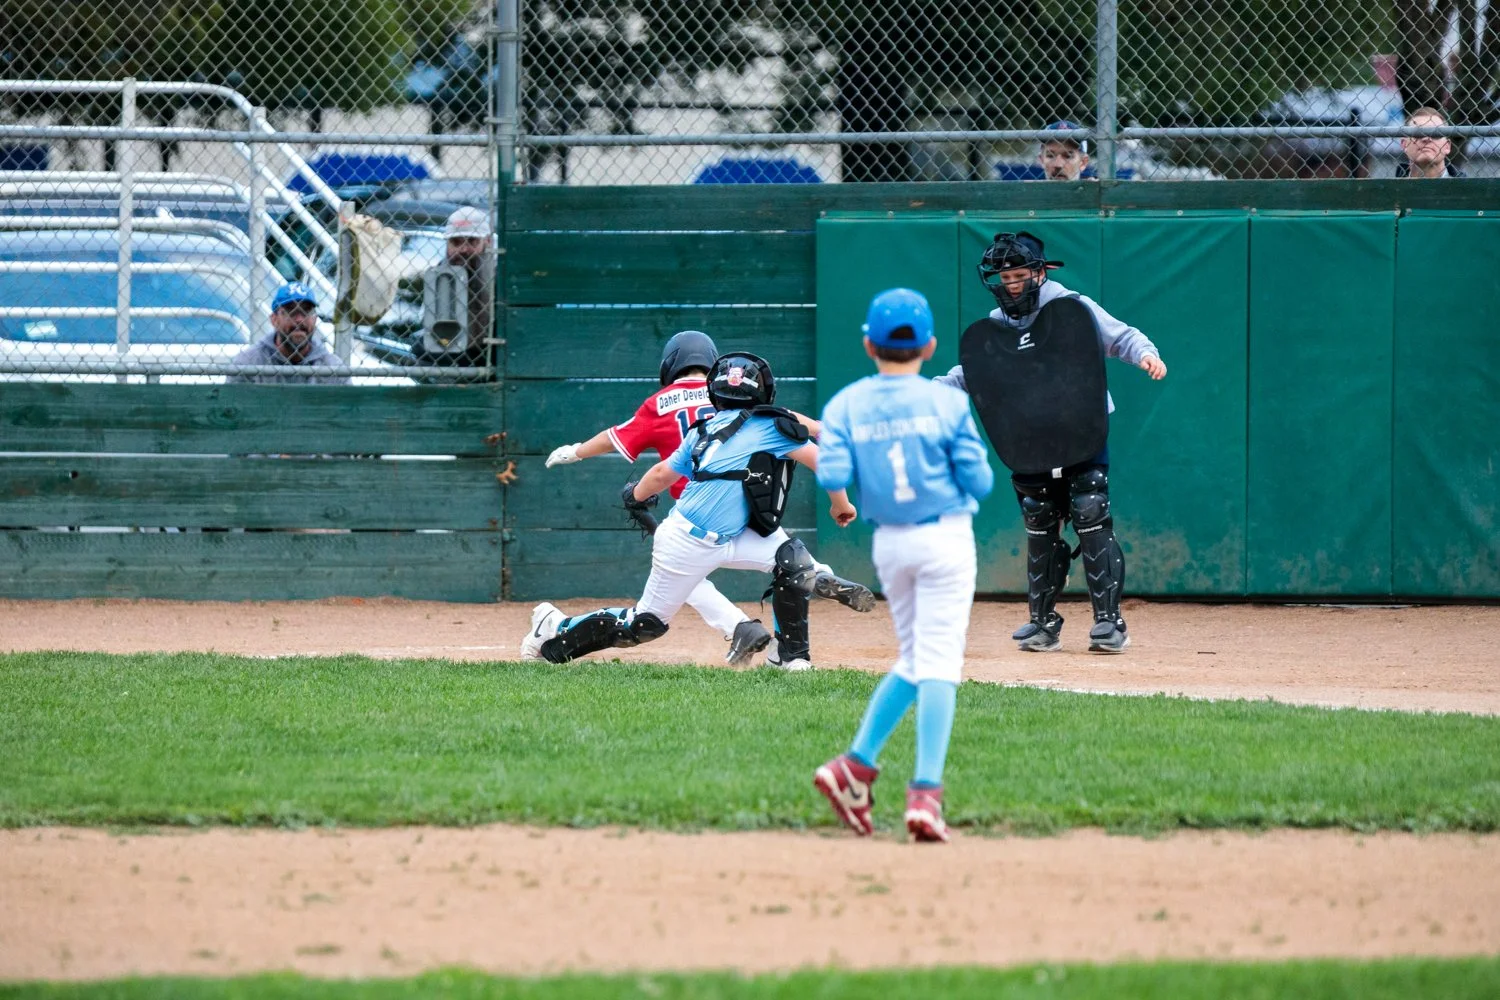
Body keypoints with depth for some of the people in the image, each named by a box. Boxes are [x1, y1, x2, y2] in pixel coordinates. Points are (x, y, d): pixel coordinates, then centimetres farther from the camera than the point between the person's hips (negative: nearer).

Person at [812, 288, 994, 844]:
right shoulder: (948, 403, -8)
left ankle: (857, 766, 8)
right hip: (945, 536, -4)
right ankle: (925, 794, -14)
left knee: (914, 660, 19)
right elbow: (979, 483, -9)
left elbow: (832, 477, -13)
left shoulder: (846, 406, -2)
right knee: (937, 663, -5)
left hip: (888, 543, 4)